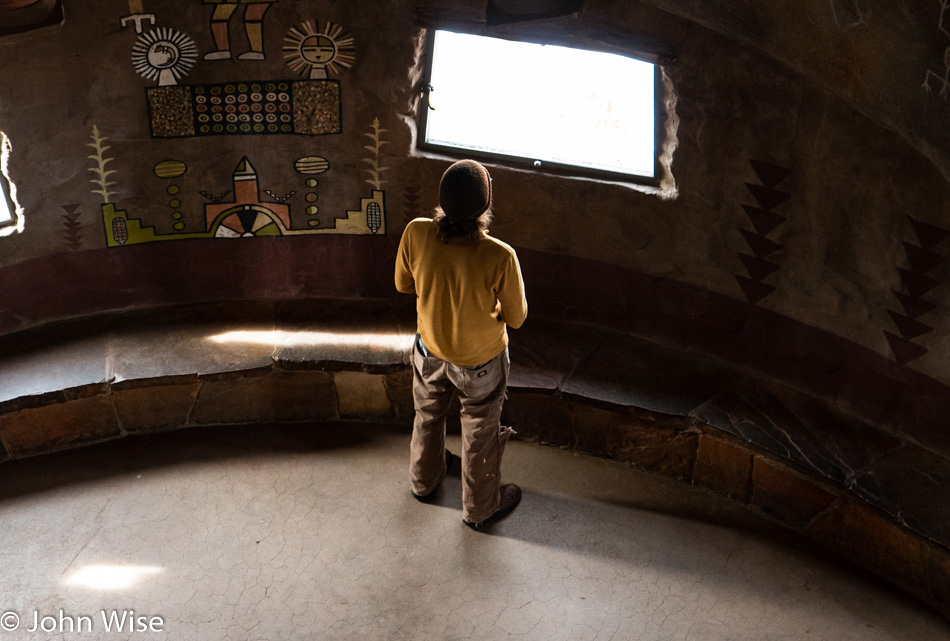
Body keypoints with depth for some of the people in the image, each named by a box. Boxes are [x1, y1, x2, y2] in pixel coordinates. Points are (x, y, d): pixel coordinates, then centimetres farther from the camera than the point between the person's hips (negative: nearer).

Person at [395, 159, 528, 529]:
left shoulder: (417, 234, -27)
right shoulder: (500, 257, -36)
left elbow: (404, 284, -7)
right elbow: (516, 318, -19)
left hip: (431, 349, 4)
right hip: (480, 360, -3)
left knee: (428, 416, 32)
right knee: (480, 435, 24)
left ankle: (424, 479, 60)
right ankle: (480, 508, 49)